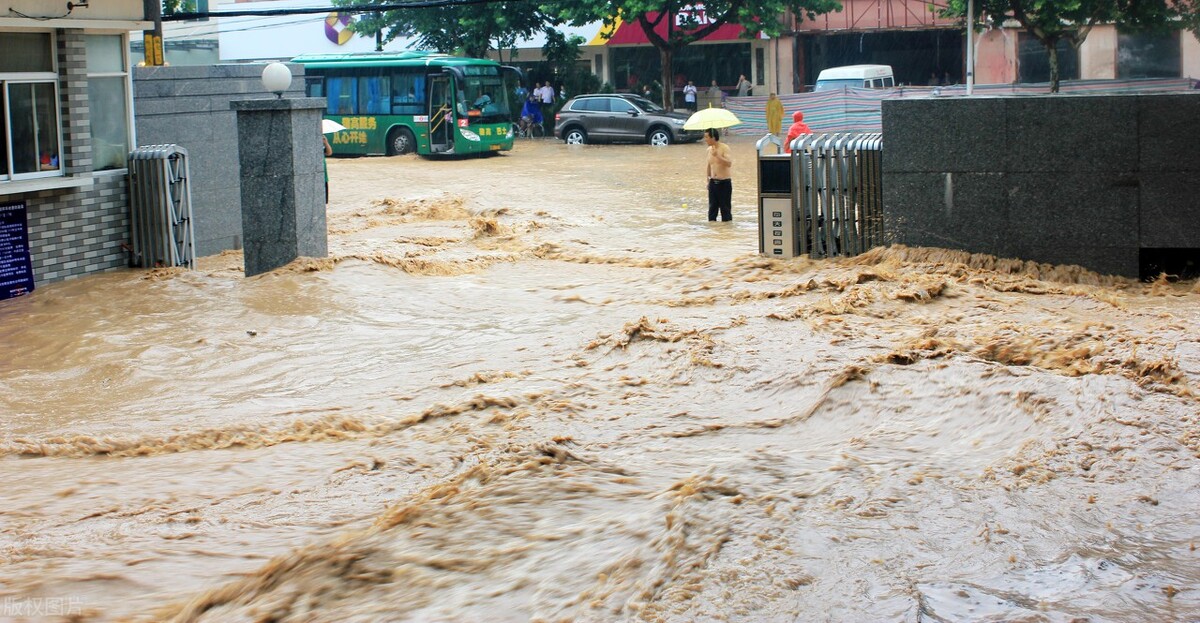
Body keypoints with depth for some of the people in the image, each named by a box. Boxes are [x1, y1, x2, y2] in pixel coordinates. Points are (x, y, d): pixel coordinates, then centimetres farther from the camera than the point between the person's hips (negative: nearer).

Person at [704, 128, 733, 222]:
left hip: (724, 183, -6)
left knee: (725, 209, -2)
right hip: (713, 183, 6)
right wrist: (708, 179, 20)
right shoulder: (709, 149, 8)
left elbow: (729, 163, -25)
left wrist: (717, 155, -30)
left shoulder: (724, 148, -12)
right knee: (712, 208, 7)